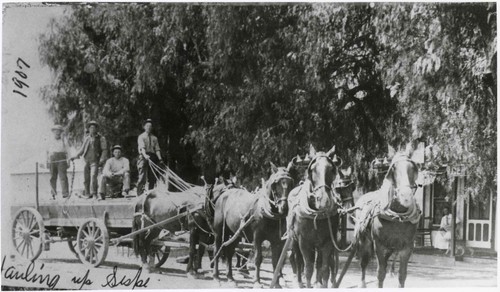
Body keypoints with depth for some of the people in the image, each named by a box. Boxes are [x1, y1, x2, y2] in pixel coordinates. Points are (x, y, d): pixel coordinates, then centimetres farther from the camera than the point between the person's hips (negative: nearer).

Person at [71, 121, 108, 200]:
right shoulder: (86, 138, 15)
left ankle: (94, 194, -18)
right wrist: (76, 156, 15)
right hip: (86, 161, 5)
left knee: (93, 177, -19)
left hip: (95, 161, -5)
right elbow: (82, 149, 25)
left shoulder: (101, 138, 2)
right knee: (86, 179, 4)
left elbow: (104, 150, -2)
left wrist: (102, 160, -13)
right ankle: (88, 194, 16)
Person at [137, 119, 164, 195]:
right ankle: (140, 194, -10)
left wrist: (160, 159, -6)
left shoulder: (154, 138, 16)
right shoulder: (141, 137, 4)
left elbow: (157, 149, 8)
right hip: (144, 158, -4)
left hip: (153, 158, 4)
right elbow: (142, 147, -12)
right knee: (142, 178, -10)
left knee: (152, 178, 4)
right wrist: (145, 155, -30)